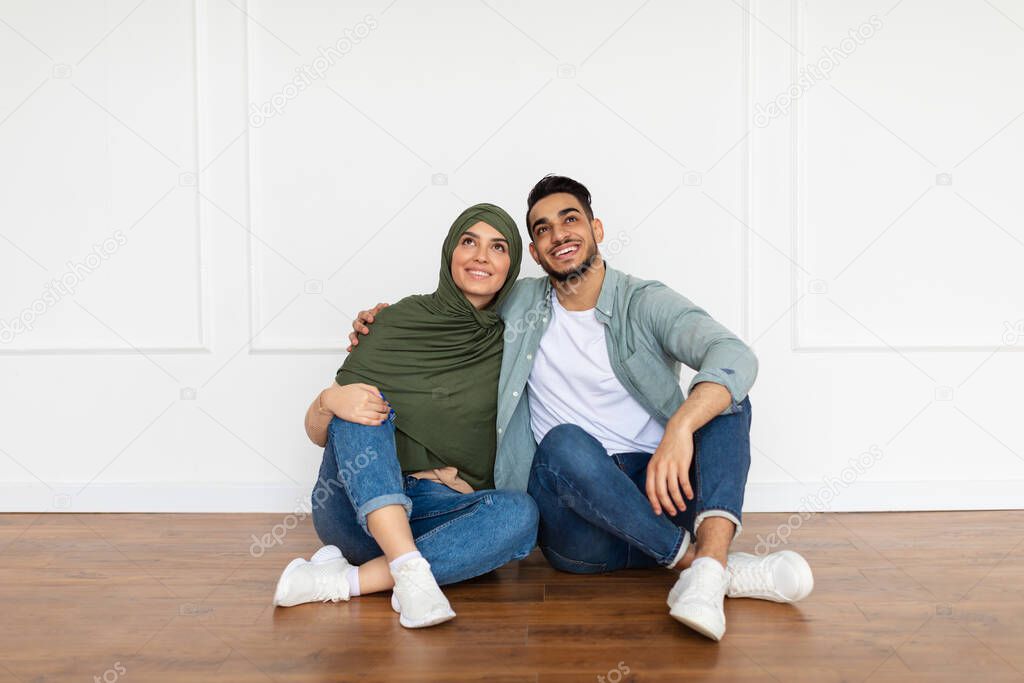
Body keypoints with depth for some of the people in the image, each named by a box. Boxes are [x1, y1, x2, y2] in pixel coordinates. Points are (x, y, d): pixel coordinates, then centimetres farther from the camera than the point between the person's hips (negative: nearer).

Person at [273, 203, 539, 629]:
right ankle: (411, 571, -37)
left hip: (441, 513, 1)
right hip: (355, 509, 0)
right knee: (362, 406, -25)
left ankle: (344, 580, -29)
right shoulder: (401, 319, 1)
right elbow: (317, 433, 1)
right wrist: (331, 400, -22)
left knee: (520, 513, -27)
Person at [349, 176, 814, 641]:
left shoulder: (645, 303, 0)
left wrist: (680, 429, -37)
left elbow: (736, 356, -18)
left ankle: (707, 566, -39)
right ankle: (711, 563, -25)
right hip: (574, 513, 0)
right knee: (563, 442, -33)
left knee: (722, 392, -21)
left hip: (658, 491, 0)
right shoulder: (519, 303, 11)